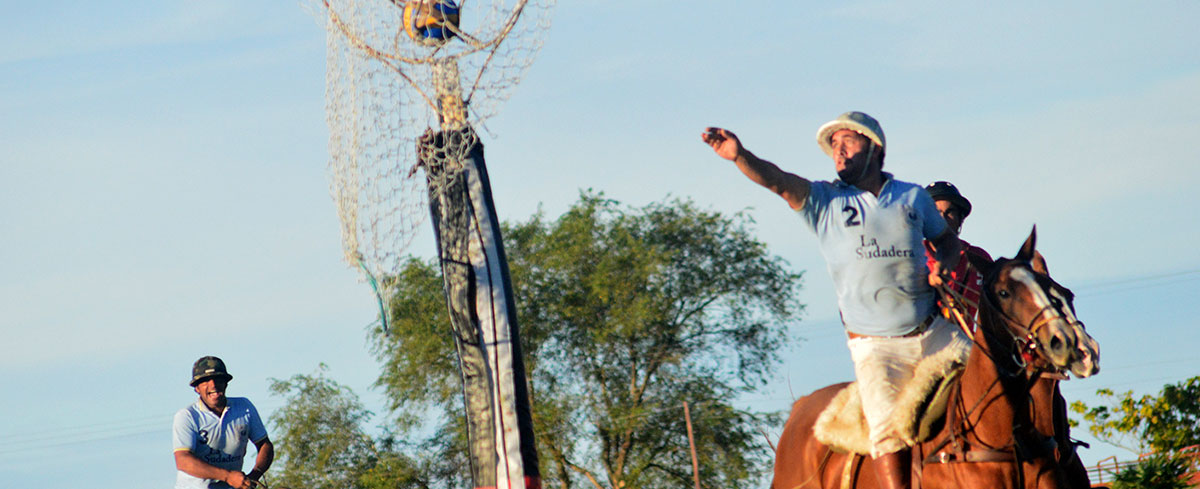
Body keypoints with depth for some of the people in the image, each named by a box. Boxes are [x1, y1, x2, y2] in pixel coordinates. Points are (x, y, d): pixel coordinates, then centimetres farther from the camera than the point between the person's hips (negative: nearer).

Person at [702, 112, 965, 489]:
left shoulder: (913, 197, 10)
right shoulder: (824, 201, 3)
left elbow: (946, 237, 26)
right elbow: (776, 181, -15)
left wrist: (944, 264, 2)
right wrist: (739, 156, -34)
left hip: (934, 331, 3)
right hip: (874, 345, -3)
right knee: (887, 427, -21)